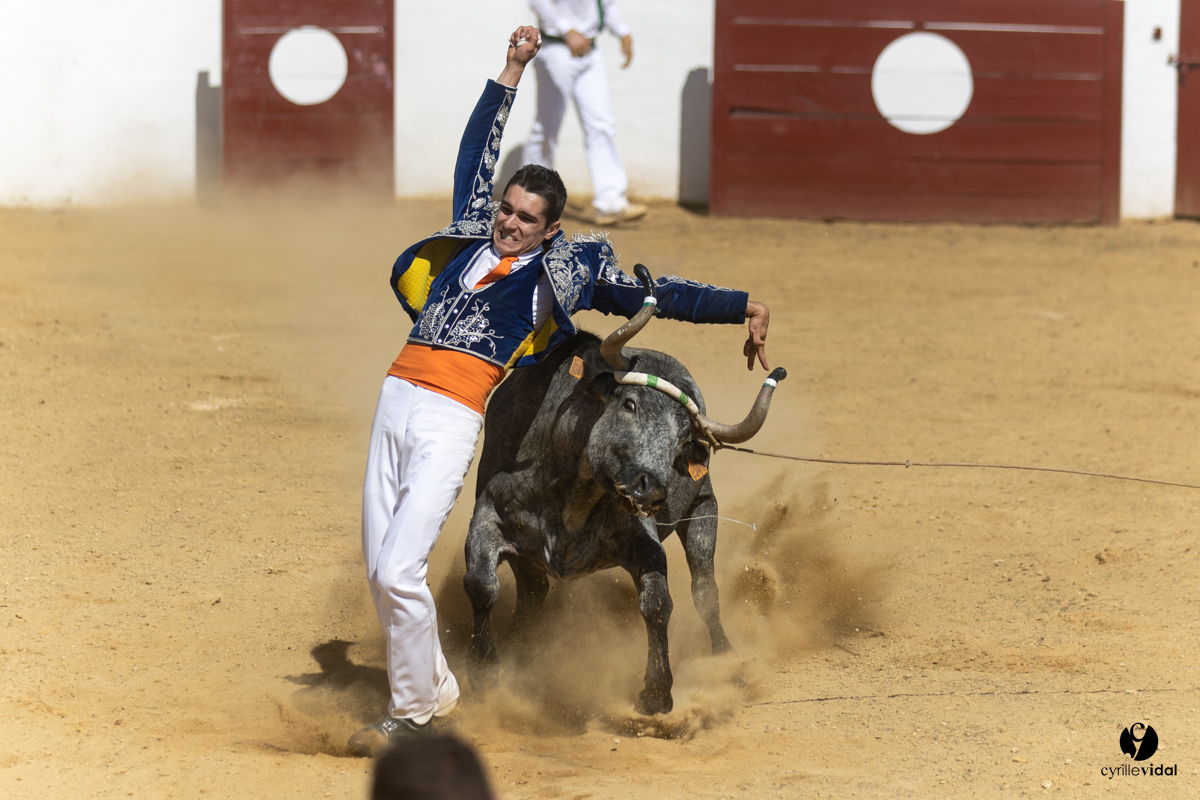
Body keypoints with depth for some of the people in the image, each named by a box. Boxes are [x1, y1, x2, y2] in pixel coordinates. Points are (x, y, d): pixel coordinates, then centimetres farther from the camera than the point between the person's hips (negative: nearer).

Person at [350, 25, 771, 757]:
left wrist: (742, 308, 7)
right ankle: (437, 688, 25)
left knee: (399, 571, -13)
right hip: (400, 397, 5)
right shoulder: (475, 232, 18)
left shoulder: (564, 269, 7)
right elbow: (478, 152, 30)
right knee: (380, 569, 7)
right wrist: (512, 73, 31)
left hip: (453, 419, -5)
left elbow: (652, 297, 9)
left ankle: (413, 714, 2)